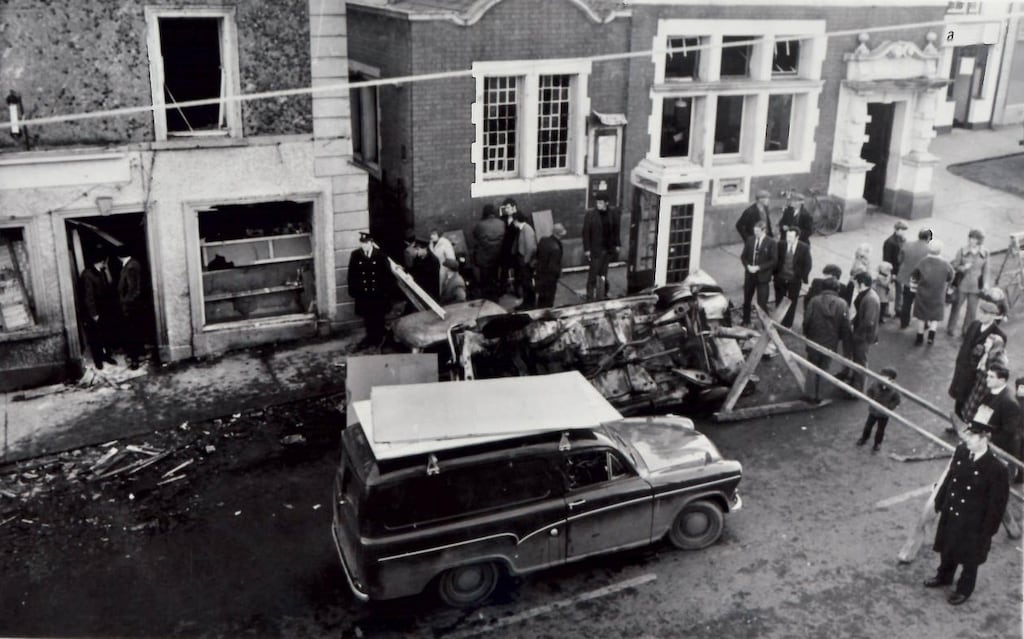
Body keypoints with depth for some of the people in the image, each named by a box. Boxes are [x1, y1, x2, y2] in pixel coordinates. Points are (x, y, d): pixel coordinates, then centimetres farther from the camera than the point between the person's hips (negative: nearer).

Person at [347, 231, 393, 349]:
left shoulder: (380, 255, -7)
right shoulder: (355, 255, -4)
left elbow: (387, 274, -3)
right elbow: (351, 274, 1)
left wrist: (386, 291, -5)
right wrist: (352, 290, -1)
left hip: (378, 294, -1)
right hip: (363, 294, 1)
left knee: (378, 317, 9)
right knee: (367, 317, 9)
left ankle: (379, 339, 25)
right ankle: (370, 337, 25)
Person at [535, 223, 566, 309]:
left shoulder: (543, 240, -7)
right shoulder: (555, 248, -31)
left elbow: (537, 254, 5)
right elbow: (553, 267, -27)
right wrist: (559, 273, -9)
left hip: (540, 273, 8)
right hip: (549, 279, -8)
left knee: (541, 298, 24)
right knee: (548, 302, 10)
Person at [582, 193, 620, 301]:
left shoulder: (613, 213, -1)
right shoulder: (590, 214, -11)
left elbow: (616, 230, 9)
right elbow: (586, 233, -8)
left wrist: (617, 245, 8)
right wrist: (587, 249, -11)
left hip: (609, 248, 3)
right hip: (595, 249, -3)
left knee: (603, 273, 13)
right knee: (593, 273, -1)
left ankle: (602, 294, 24)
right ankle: (591, 295, 9)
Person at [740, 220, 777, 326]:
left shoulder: (771, 243, -10)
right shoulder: (750, 240, 1)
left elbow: (773, 260, -11)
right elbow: (743, 256, 7)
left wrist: (758, 268, -18)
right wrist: (748, 266, -12)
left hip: (762, 276, -4)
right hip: (749, 274, 4)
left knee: (762, 302, -3)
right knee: (746, 300, 15)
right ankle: (745, 321, 32)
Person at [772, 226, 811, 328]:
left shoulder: (804, 248, -11)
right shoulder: (781, 245, -7)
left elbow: (807, 265, -5)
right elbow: (776, 260, 3)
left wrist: (803, 278, -7)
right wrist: (774, 274, -1)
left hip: (795, 281, -2)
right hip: (780, 279, 2)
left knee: (791, 304, 10)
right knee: (779, 302, 14)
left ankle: (787, 325, 21)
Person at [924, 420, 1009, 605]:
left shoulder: (996, 469, -28)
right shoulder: (960, 451, -11)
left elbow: (997, 504, -19)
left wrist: (987, 531, -13)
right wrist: (939, 503, 9)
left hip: (973, 523, -5)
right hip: (950, 514, 5)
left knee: (969, 558, 18)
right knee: (946, 549, 26)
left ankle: (964, 590, 42)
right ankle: (943, 577, 53)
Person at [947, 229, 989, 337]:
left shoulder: (985, 253, -5)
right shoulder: (962, 251, -10)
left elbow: (985, 270, 4)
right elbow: (953, 266, -5)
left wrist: (984, 284, 3)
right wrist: (963, 267, -23)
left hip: (975, 286, 1)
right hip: (961, 285, -1)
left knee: (972, 310, 8)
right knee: (956, 307, 12)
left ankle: (966, 330, 26)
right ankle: (950, 328, 29)